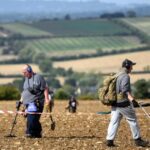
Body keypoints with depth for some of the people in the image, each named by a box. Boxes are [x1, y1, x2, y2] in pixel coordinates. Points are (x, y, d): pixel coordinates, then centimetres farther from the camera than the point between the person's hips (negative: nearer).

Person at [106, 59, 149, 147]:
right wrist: (132, 99, -34)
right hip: (123, 103, -8)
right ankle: (137, 139, 10)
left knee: (114, 122, 4)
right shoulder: (125, 76, -12)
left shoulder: (117, 75, 16)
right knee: (133, 120, 4)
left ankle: (109, 140, -3)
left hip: (115, 103, 8)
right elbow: (125, 90, -24)